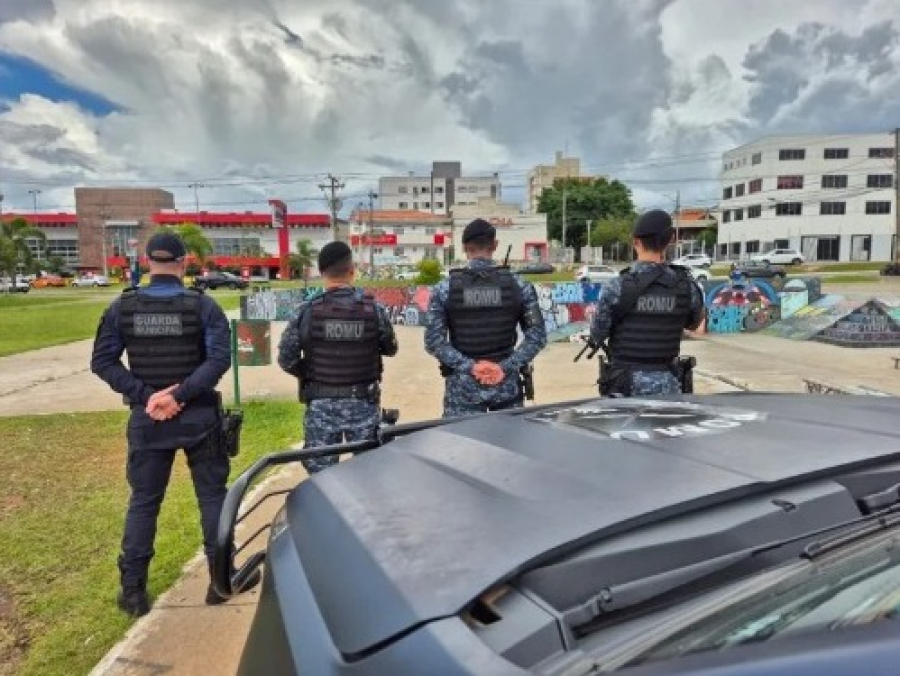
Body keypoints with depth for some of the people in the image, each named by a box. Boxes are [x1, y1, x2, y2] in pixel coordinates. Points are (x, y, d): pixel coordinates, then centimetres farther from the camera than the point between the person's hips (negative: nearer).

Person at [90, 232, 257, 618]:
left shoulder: (122, 307, -1)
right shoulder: (202, 305, -8)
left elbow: (102, 361, -3)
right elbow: (220, 358, -17)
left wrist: (144, 394, -9)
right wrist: (180, 395, -17)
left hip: (147, 419, 2)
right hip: (198, 417, -2)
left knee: (143, 501, 14)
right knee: (212, 496, 11)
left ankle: (132, 589, 22)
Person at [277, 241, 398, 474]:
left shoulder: (307, 310, -10)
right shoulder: (373, 308, -8)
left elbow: (286, 359, -6)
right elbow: (390, 349, 6)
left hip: (321, 404, 0)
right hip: (364, 402, 1)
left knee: (321, 473, 11)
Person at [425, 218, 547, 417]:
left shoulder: (445, 288, -5)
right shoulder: (519, 285, -2)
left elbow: (434, 341, -8)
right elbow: (537, 335, -4)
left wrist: (468, 367, -10)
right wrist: (506, 367, -9)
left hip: (463, 386, -1)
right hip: (507, 384, 1)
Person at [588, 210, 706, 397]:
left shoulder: (615, 287, -14)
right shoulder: (687, 286, -5)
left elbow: (597, 337, -4)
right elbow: (694, 324, 14)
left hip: (626, 382, -2)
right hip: (667, 382, 3)